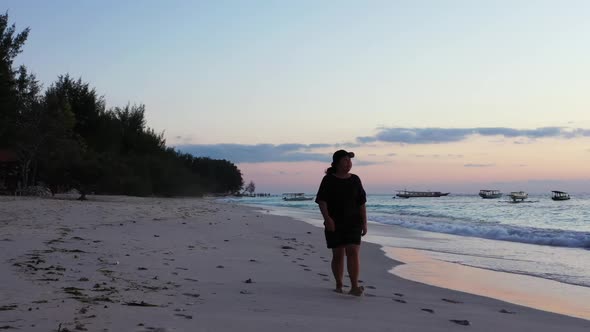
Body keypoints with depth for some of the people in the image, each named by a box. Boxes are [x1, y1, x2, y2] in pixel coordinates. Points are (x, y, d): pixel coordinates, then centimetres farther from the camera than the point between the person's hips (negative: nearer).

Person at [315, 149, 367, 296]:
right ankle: (339, 285, 19)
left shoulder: (355, 180, 6)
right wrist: (327, 218, -20)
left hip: (353, 223, 1)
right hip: (334, 224, -1)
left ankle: (354, 286, -16)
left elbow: (361, 204, 8)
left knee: (353, 252, -12)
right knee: (338, 255, 4)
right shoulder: (328, 180, -1)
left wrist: (364, 223, 4)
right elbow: (321, 201, -7)